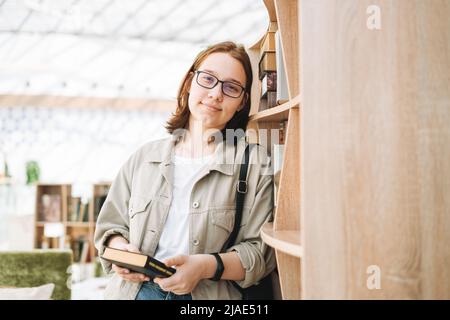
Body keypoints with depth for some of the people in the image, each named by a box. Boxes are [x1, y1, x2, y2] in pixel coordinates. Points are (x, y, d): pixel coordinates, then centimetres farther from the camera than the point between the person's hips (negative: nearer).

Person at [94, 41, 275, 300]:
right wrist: (120, 249, -3)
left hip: (207, 294, -2)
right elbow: (111, 226, 18)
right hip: (135, 289, 3)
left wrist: (207, 266, -15)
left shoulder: (255, 163, 3)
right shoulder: (146, 157, 13)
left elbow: (261, 252, 0)